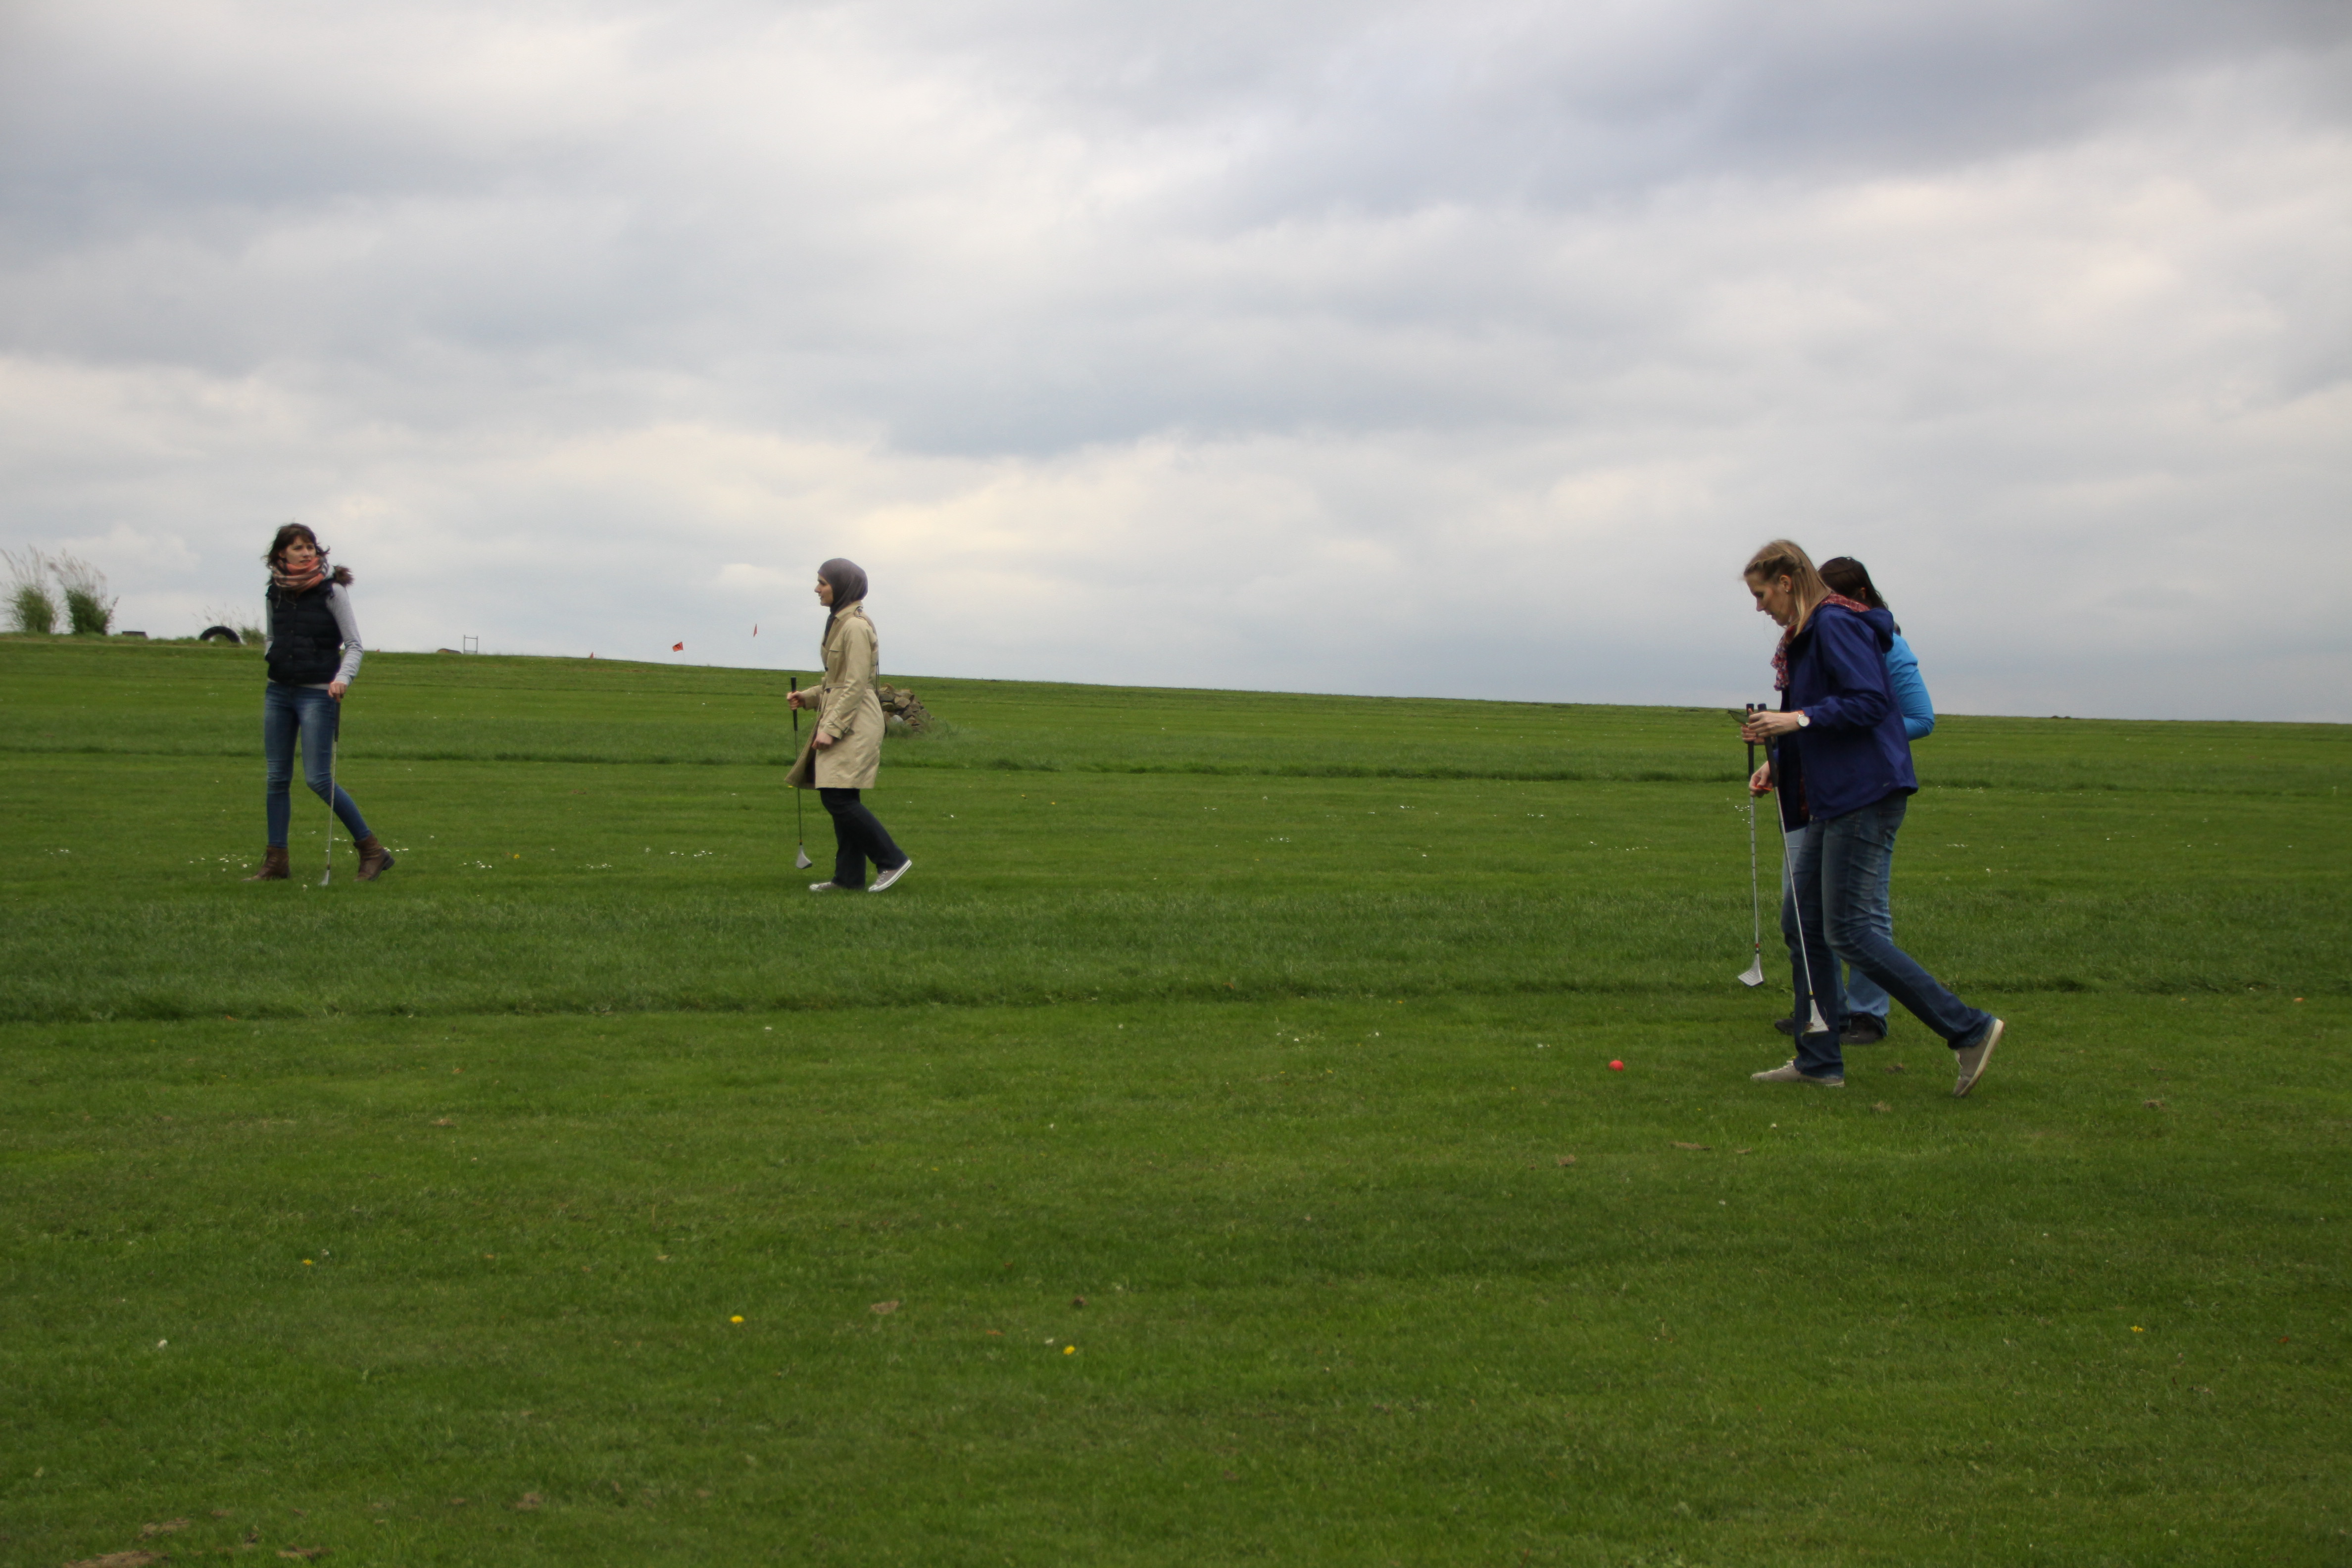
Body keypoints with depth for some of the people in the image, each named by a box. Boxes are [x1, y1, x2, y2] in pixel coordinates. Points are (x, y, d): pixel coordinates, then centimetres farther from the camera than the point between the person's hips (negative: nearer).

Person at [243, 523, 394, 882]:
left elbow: (354, 645, -6)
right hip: (278, 691, 5)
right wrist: (270, 653, 2)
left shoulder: (331, 591, -5)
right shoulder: (273, 593, 9)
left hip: (317, 692, -5)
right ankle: (275, 862, 11)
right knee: (276, 777, 5)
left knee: (318, 778, -10)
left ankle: (372, 849, -1)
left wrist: (343, 677, -23)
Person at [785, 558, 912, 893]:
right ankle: (848, 878, 11)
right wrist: (807, 697, 11)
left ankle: (892, 860, -7)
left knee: (838, 798, -14)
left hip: (854, 726, -10)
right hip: (841, 723, 10)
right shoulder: (840, 623, 16)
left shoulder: (855, 627, -14)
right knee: (841, 801, 8)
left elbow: (855, 686, -18)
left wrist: (831, 728, -21)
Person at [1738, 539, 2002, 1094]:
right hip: (1834, 799, 11)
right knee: (1808, 926, 9)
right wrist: (1779, 764, 11)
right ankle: (1818, 1061, 14)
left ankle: (1970, 1029, -7)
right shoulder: (1806, 635, 19)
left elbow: (1871, 702, -21)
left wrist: (1799, 720, -23)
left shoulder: (1836, 625, -12)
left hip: (1867, 797, -11)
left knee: (1847, 931, -11)